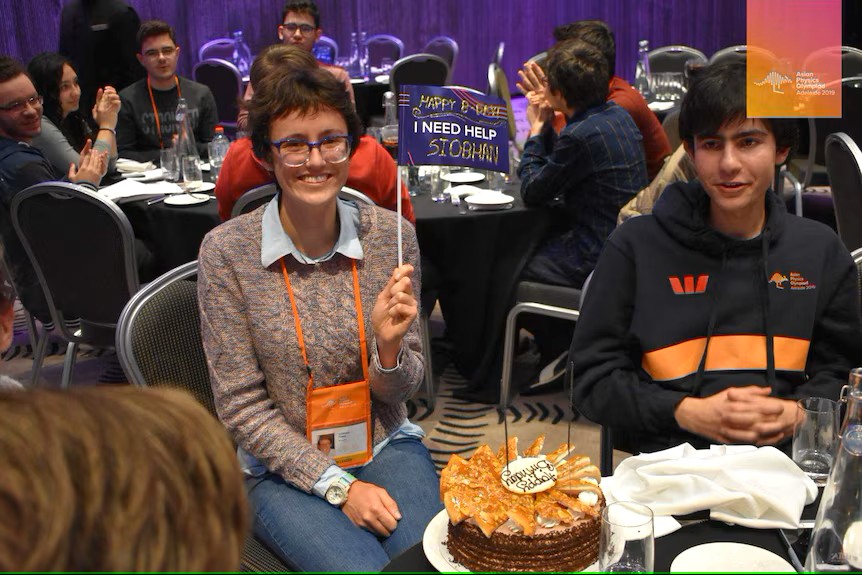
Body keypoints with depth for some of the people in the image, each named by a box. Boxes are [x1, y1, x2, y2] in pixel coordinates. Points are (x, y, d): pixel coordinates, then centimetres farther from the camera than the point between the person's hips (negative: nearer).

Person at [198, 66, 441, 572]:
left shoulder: (390, 236, -5)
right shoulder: (227, 250, -11)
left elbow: (403, 390, 2)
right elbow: (242, 405, -8)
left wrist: (389, 348, -21)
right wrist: (337, 485, -14)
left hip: (387, 446, 2)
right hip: (285, 468, -2)